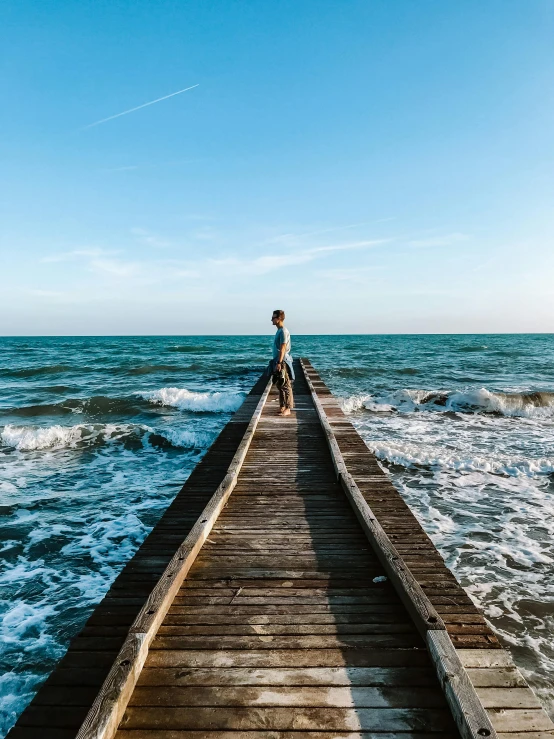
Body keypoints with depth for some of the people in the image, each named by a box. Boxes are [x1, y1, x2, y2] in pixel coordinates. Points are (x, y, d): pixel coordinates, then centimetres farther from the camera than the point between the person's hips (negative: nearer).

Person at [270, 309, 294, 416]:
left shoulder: (283, 331, -14)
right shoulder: (279, 331, 16)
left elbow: (283, 349, -20)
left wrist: (279, 363, -24)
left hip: (283, 362, -10)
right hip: (278, 361, 10)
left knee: (286, 386, -6)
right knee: (280, 385, 14)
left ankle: (288, 409, -2)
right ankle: (282, 406, 22)